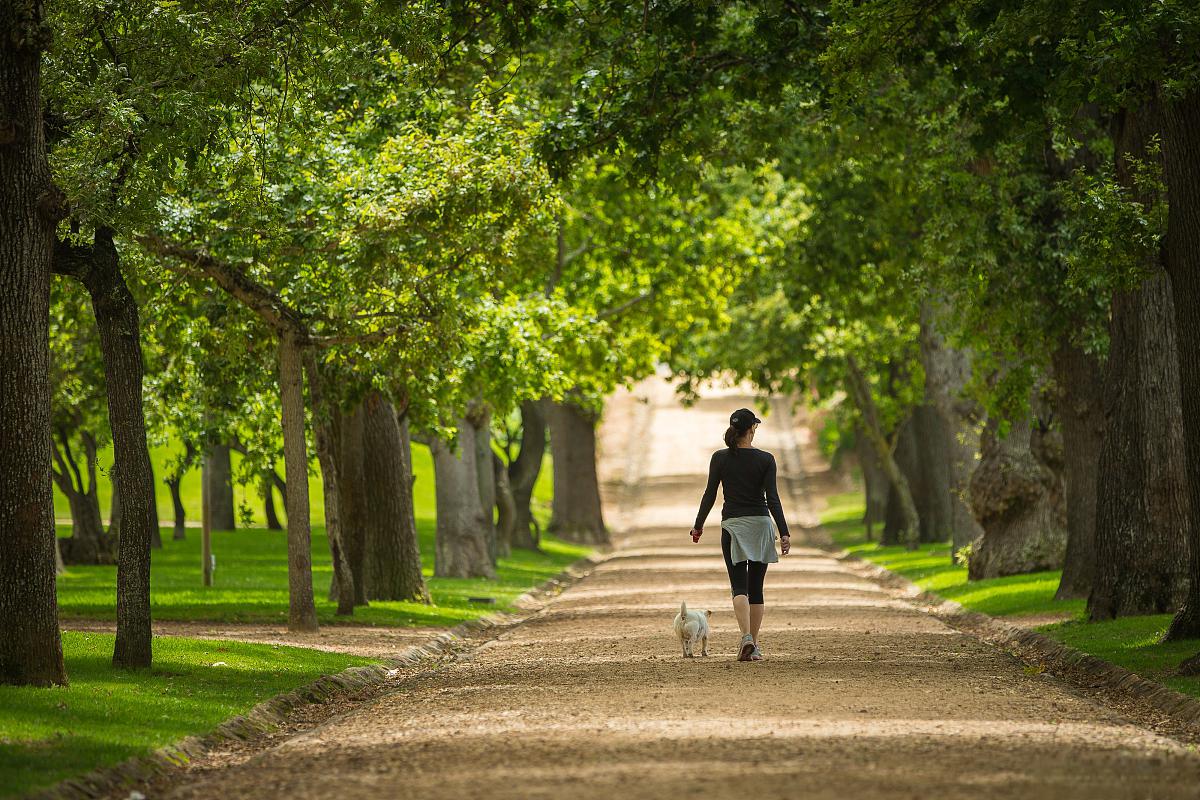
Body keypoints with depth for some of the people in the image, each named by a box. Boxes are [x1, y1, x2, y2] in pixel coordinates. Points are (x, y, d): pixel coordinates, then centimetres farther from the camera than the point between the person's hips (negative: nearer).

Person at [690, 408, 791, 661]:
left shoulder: (720, 458, -3)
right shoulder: (765, 460, -5)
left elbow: (710, 495, 0)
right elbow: (772, 498, -9)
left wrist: (698, 525, 12)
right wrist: (784, 533, -9)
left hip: (732, 526, 0)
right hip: (760, 525, 0)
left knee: (739, 586, -3)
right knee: (756, 587, 10)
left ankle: (747, 638, -26)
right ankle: (754, 646, 11)